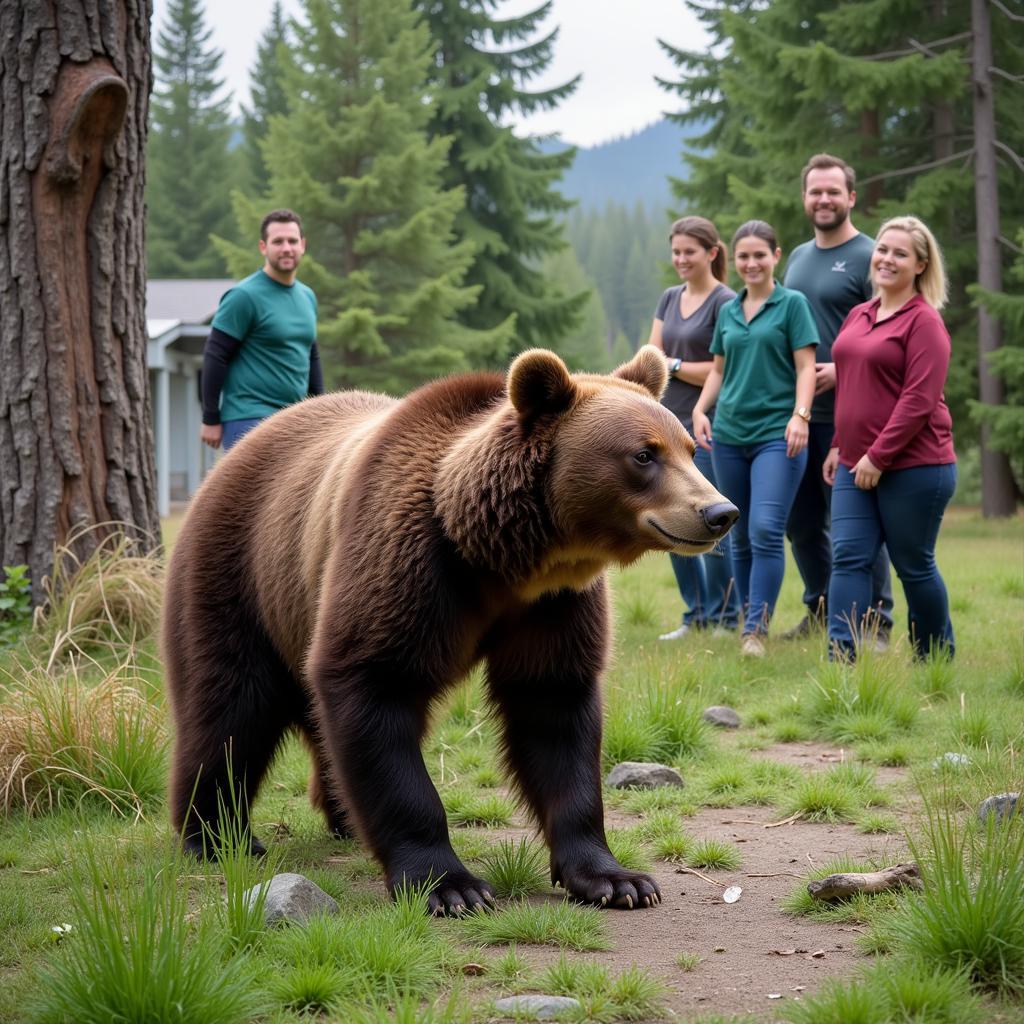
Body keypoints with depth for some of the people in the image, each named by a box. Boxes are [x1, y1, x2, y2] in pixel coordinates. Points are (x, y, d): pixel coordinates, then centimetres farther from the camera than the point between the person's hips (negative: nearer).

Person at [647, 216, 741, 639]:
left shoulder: (725, 303, -7)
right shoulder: (670, 298, 15)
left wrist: (674, 365, -5)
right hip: (669, 425, 7)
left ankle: (724, 618, 4)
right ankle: (695, 615, 17)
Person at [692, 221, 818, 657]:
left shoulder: (792, 304, 0)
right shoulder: (728, 312, 15)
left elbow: (805, 366, -5)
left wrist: (800, 415, -18)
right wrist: (700, 409, 6)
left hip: (776, 432, -5)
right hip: (729, 433, 5)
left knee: (766, 530, -15)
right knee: (741, 536, 9)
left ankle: (756, 628, -13)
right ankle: (746, 616, 19)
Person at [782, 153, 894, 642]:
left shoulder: (868, 258, -7)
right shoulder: (798, 257, 16)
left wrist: (843, 370, -24)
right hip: (797, 413, 7)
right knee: (801, 520, 13)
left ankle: (876, 621, 4)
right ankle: (820, 609, 28)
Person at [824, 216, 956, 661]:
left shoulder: (924, 320, -10)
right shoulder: (858, 315, 14)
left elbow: (919, 399, -17)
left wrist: (878, 457, -18)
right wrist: (839, 446, 16)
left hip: (914, 466, -7)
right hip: (856, 466, 7)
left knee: (914, 566, 4)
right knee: (849, 557, -3)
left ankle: (937, 661, 20)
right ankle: (841, 658, -7)